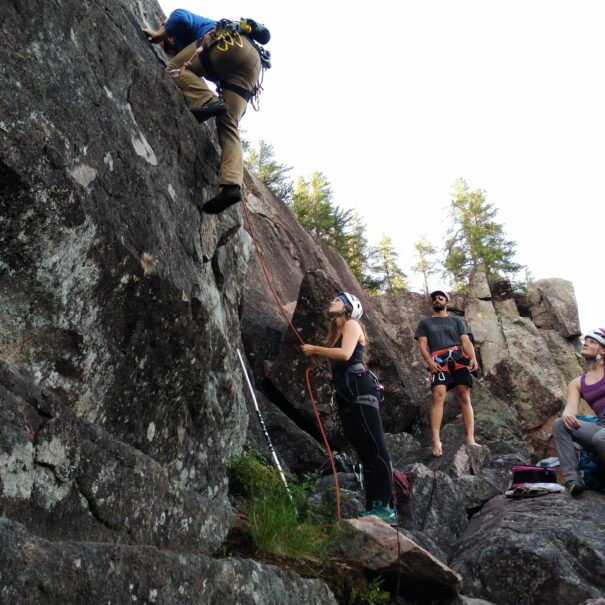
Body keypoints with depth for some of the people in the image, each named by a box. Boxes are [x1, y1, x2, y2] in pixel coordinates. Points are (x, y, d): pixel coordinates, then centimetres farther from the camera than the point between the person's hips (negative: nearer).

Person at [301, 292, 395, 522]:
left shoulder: (351, 324, 3)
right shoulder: (336, 331, 26)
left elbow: (345, 354, -16)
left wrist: (314, 349, -7)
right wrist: (314, 354, 8)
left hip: (359, 388, -9)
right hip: (344, 395, 9)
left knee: (375, 449, -11)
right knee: (365, 453, 7)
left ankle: (384, 507, -13)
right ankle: (371, 508, 8)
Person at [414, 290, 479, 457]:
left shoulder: (457, 320, 23)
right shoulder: (425, 322, 22)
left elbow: (466, 341, 11)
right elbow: (422, 345, 10)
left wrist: (473, 357, -9)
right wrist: (429, 361, -9)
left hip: (459, 358, 2)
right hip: (439, 361, -2)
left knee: (464, 396, -9)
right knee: (438, 395, -21)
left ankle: (470, 439, -12)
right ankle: (436, 441, -28)